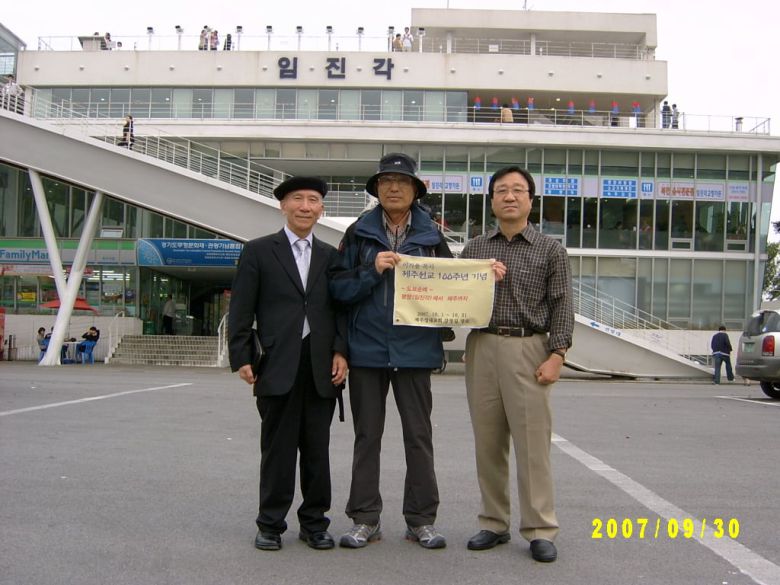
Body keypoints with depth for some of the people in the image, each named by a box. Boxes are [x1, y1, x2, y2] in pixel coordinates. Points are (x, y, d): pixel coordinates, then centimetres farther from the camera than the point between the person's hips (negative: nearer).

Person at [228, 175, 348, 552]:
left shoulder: (330, 256, 14)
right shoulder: (258, 252, 5)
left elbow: (339, 308, 12)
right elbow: (241, 310, 2)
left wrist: (340, 351, -1)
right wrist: (241, 358, -5)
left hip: (321, 366, 3)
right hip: (278, 365, -3)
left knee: (317, 450, 8)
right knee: (277, 448, 4)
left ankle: (314, 523, 20)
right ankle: (270, 525, 16)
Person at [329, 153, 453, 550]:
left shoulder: (431, 236, 6)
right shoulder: (359, 233, 5)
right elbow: (338, 287, -2)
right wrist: (372, 270, -15)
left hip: (415, 349, 0)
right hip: (367, 348, 0)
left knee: (419, 436, 6)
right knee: (367, 436, 8)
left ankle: (421, 520, 17)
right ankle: (365, 519, 18)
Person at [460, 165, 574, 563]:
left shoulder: (550, 250, 5)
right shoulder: (474, 248, 13)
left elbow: (561, 307, 0)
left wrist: (556, 355, -10)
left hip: (529, 348, -3)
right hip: (482, 347, 3)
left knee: (532, 442, -4)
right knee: (488, 441, 7)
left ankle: (540, 530, 6)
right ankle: (494, 523, 18)